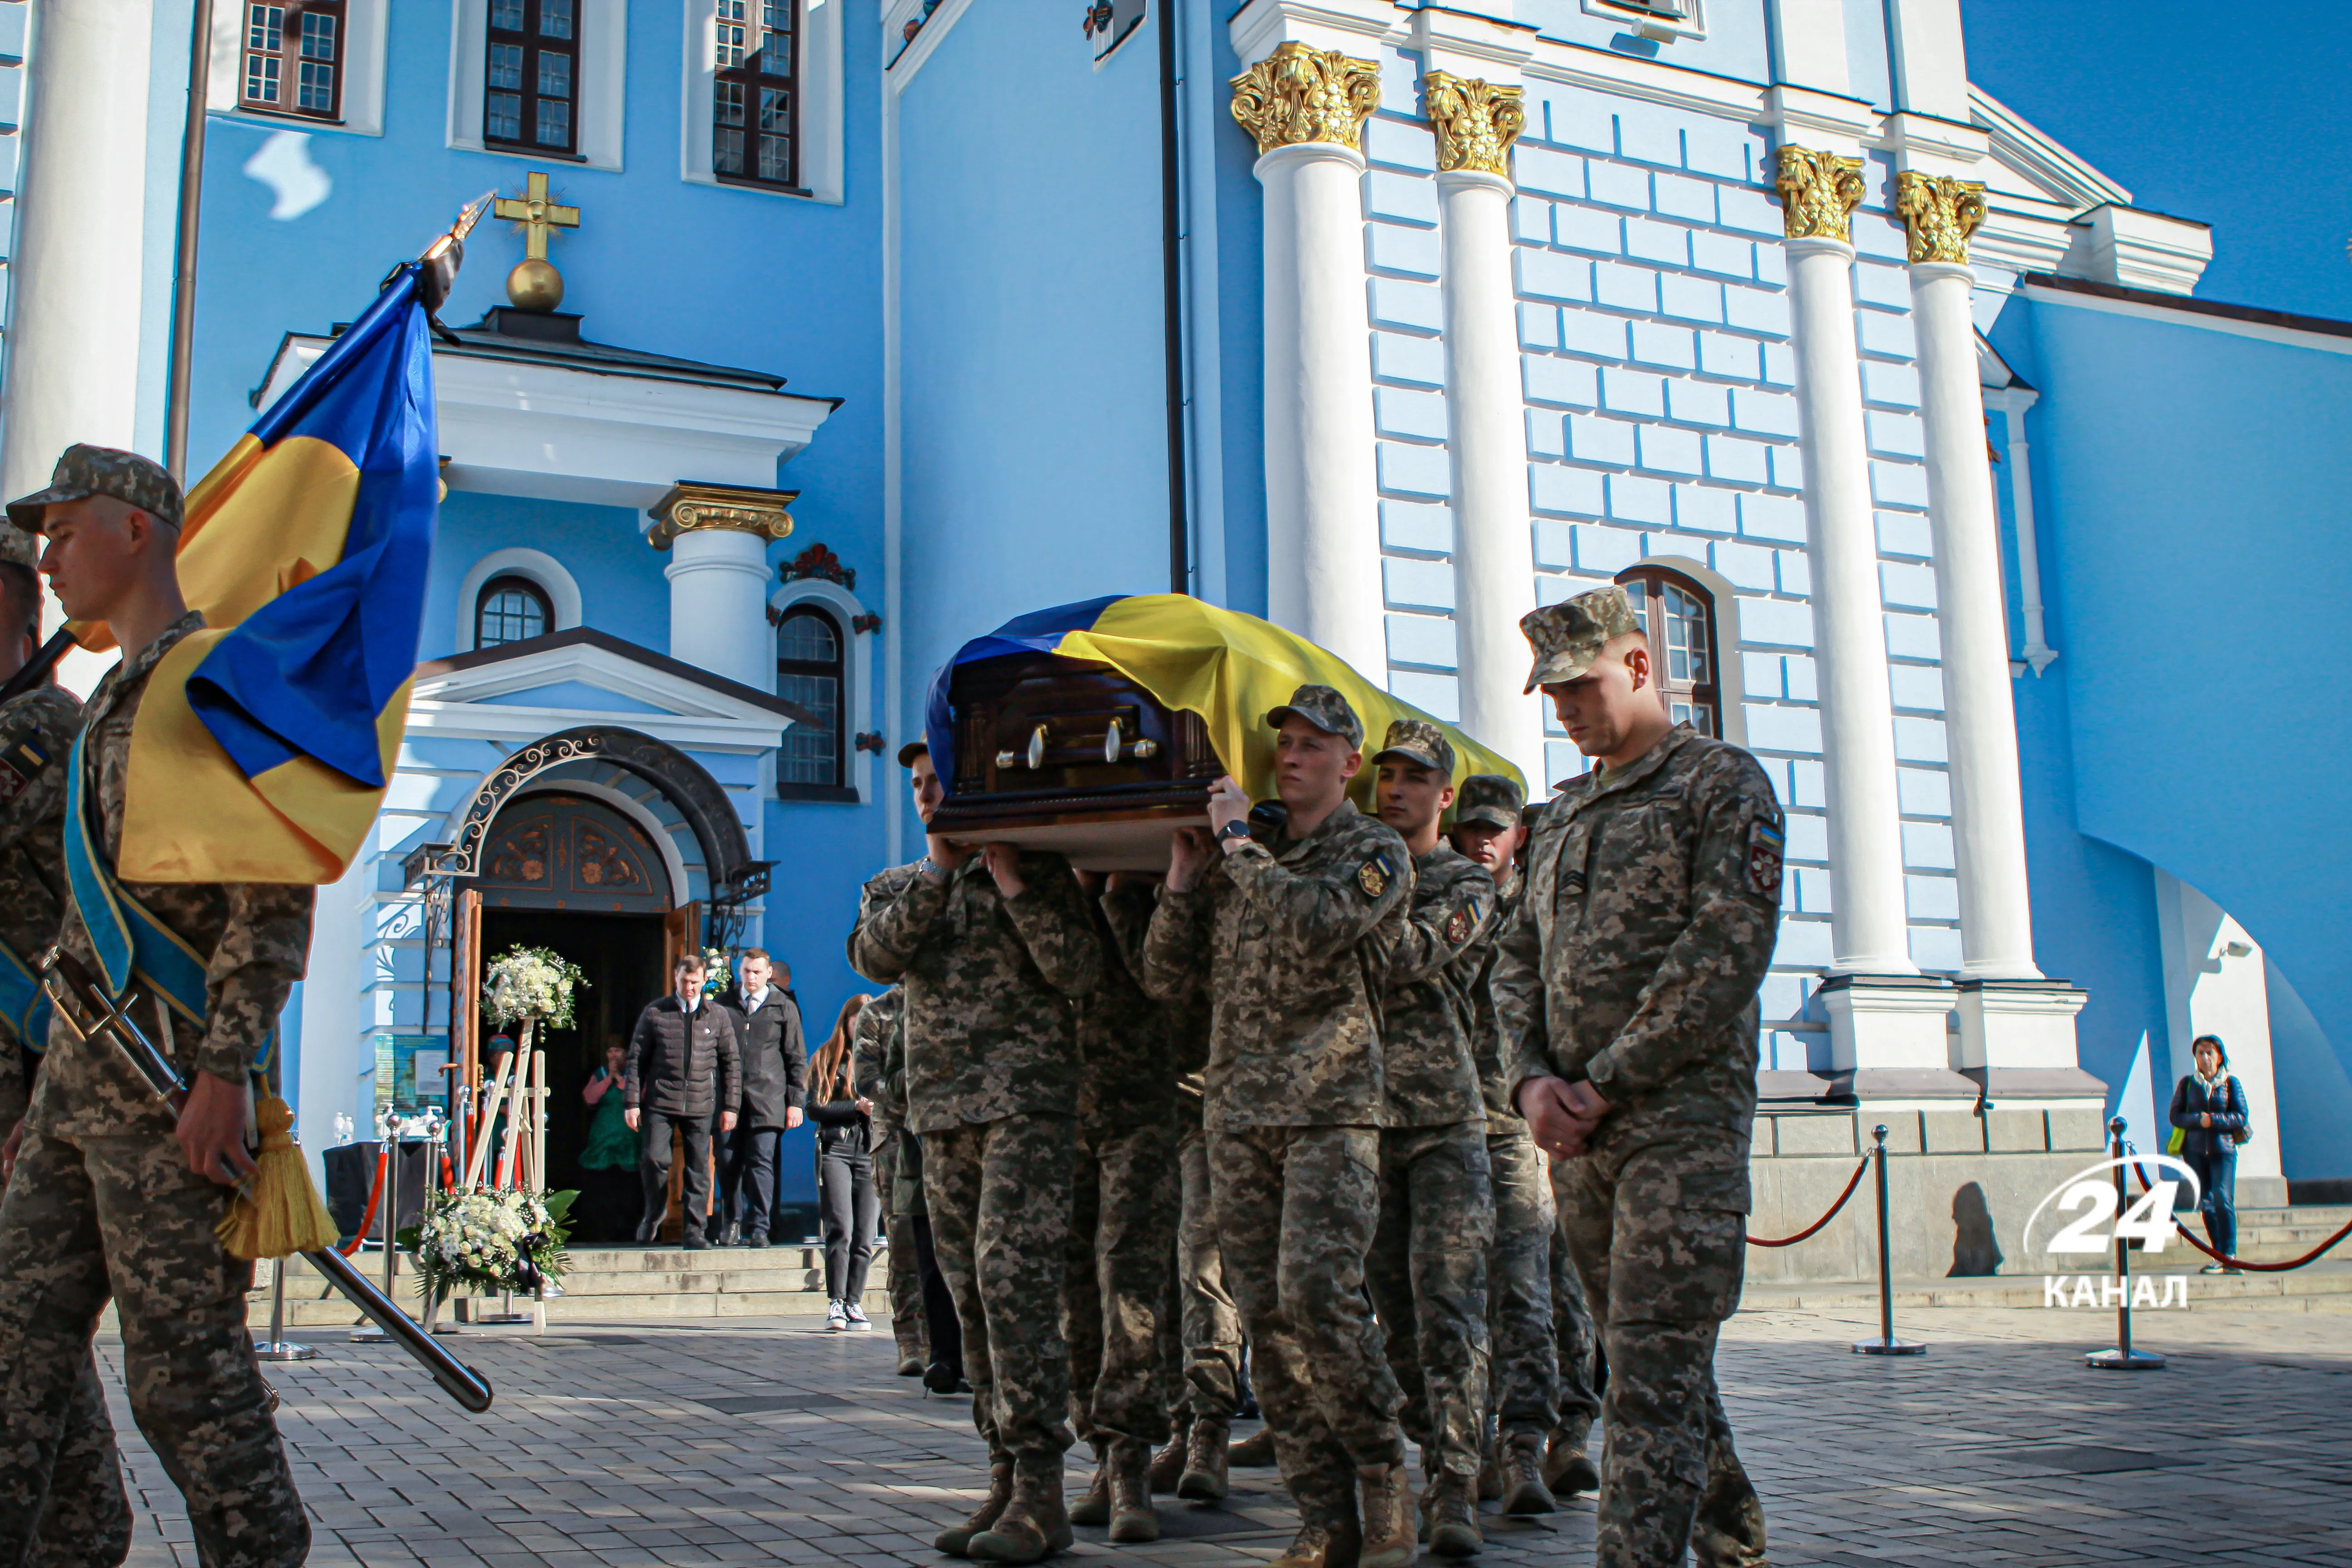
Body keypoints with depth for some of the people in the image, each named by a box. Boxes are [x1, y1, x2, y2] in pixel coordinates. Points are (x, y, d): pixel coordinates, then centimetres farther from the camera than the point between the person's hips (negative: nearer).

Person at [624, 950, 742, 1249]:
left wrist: (730, 1105, 4)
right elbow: (636, 1059, 6)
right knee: (654, 1160, -8)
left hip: (701, 1105, 1)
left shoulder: (718, 1016, 7)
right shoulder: (655, 1012, 5)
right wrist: (632, 1102, 0)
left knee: (699, 1168, 1)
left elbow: (732, 1062, 9)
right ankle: (654, 1214, 19)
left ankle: (694, 1231, 10)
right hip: (660, 1102, -1)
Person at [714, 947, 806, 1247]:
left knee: (761, 1161, -8)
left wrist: (796, 1102, 2)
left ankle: (759, 1228, -3)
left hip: (767, 1098, -2)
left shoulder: (785, 1008, 7)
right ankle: (731, 1225, 15)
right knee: (729, 1162, 3)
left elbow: (797, 1059, 9)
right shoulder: (724, 1005, 12)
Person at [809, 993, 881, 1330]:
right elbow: (814, 1109, 1)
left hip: (873, 1153, 2)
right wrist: (856, 1107, -9)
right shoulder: (828, 1058, 8)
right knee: (841, 1230, -10)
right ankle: (835, 1302, -3)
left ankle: (854, 1302, 10)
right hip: (836, 1150, -2)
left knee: (865, 1236, 0)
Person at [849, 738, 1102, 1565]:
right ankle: (1006, 1478, 13)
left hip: (1027, 1100, -5)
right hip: (942, 1113, 5)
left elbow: (1082, 972, -8)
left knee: (1013, 1278, -15)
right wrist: (939, 868, -7)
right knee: (974, 1297, 6)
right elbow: (876, 956, -3)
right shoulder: (897, 886, 18)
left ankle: (1040, 1491, -13)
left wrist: (1012, 882, -10)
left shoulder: (1040, 870, 5)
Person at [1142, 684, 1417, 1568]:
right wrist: (1185, 875, 5)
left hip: (1331, 1111, -5)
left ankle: (1384, 1484, 1)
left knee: (1317, 1296, -17)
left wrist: (1239, 841, -8)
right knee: (1267, 1319, 1)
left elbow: (1316, 925, -18)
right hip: (1237, 1115, 5)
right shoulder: (1240, 864, 19)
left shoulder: (1375, 851, 3)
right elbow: (1167, 978, 16)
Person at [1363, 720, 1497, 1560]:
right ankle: (1438, 1459, 18)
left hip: (1445, 1118, -3)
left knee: (1448, 1301, -10)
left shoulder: (1465, 882, 3)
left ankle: (1455, 1489, -10)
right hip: (1364, 1116, 4)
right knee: (1396, 1309, 6)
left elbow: (1413, 955, -15)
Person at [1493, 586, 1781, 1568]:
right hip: (1576, 1128, 7)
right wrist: (1534, 1080, -1)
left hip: (1681, 1113, -7)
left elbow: (1729, 950, -12)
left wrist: (1606, 1083, -13)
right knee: (1649, 1364, 13)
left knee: (1653, 1374, -11)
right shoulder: (1566, 813, 21)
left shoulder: (1722, 781, -1)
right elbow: (1517, 961, 18)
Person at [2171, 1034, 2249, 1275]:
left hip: (2223, 1149, -2)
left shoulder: (2231, 1083, 4)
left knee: (2223, 1199, -15)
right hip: (2195, 1151, 2)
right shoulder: (2187, 1083, 9)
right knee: (2206, 1204, 3)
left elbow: (2241, 1117, -2)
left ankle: (2229, 1257, -13)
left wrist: (2213, 1120, -14)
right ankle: (2221, 1258, 10)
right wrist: (2198, 1120, -14)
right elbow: (2176, 1115, 3)